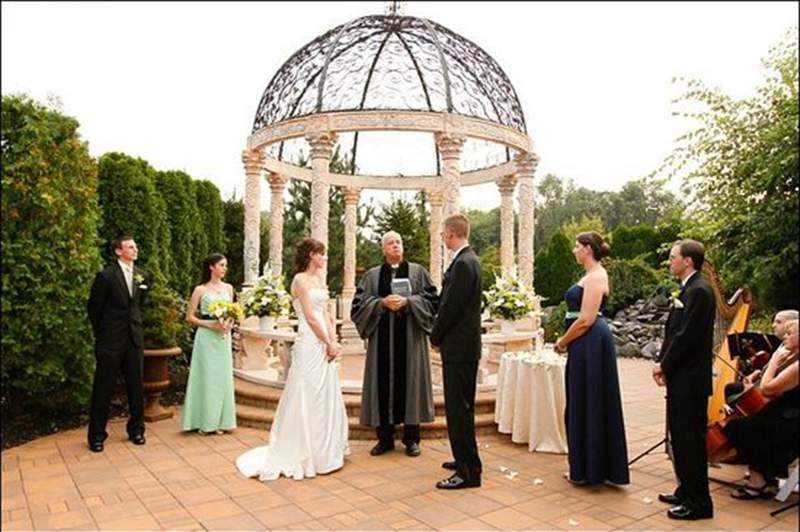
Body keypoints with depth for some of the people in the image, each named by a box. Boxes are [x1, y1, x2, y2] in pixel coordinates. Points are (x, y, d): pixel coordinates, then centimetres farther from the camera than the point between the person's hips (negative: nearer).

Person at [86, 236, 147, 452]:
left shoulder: (140, 275, 7)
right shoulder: (106, 276, -10)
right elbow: (93, 307, -3)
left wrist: (135, 325, 12)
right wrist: (101, 334, 2)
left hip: (134, 339, 5)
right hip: (111, 341, -5)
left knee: (136, 387, 10)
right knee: (103, 389, 4)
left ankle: (136, 429, 23)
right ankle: (97, 435, 17)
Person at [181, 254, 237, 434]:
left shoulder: (228, 288, 10)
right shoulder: (201, 289, -3)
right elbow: (190, 317, -3)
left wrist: (229, 323, -2)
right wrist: (212, 325, -14)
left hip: (224, 337, 4)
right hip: (206, 337, -4)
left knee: (222, 377, 6)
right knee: (206, 377, 0)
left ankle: (219, 421, 17)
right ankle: (204, 422, 11)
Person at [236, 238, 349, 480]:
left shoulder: (319, 280, 16)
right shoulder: (301, 279, -10)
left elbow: (326, 314, 12)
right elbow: (310, 317, -15)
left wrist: (333, 342, 0)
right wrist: (329, 343, -10)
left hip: (325, 345, 9)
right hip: (309, 345, -9)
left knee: (326, 398, 14)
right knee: (307, 399, 0)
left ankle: (323, 450, 27)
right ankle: (303, 454, 12)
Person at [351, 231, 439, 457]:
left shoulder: (417, 271, 8)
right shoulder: (372, 275, 10)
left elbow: (432, 299, -1)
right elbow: (359, 303, 2)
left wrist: (407, 301, -14)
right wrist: (382, 303, -13)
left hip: (410, 337, -1)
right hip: (382, 339, 1)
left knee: (410, 382, 2)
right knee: (383, 383, 1)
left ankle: (411, 438, 13)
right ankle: (385, 438, 13)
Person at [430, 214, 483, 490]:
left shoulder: (463, 263, -19)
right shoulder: (469, 259, 13)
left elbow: (451, 307, -20)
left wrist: (435, 335, -6)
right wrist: (440, 334, 13)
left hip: (458, 346, -10)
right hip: (465, 345, 10)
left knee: (458, 408, -3)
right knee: (462, 406, 19)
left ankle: (468, 472, 6)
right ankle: (466, 459, 33)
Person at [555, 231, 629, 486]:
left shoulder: (596, 277, -15)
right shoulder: (591, 276, 16)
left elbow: (586, 320, -20)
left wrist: (563, 341, -9)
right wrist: (567, 340, 12)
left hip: (591, 344, -10)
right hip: (586, 346, 10)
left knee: (589, 405, 0)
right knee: (583, 405, 15)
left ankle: (590, 470, 12)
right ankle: (586, 467, 26)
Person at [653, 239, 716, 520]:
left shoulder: (699, 291, -17)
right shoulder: (688, 289, 14)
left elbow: (686, 336, -21)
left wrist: (664, 365, -11)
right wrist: (662, 362, 6)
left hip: (690, 380, -10)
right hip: (681, 378, 10)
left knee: (690, 439, 0)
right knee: (680, 435, 18)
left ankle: (698, 503, 12)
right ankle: (686, 490, 32)